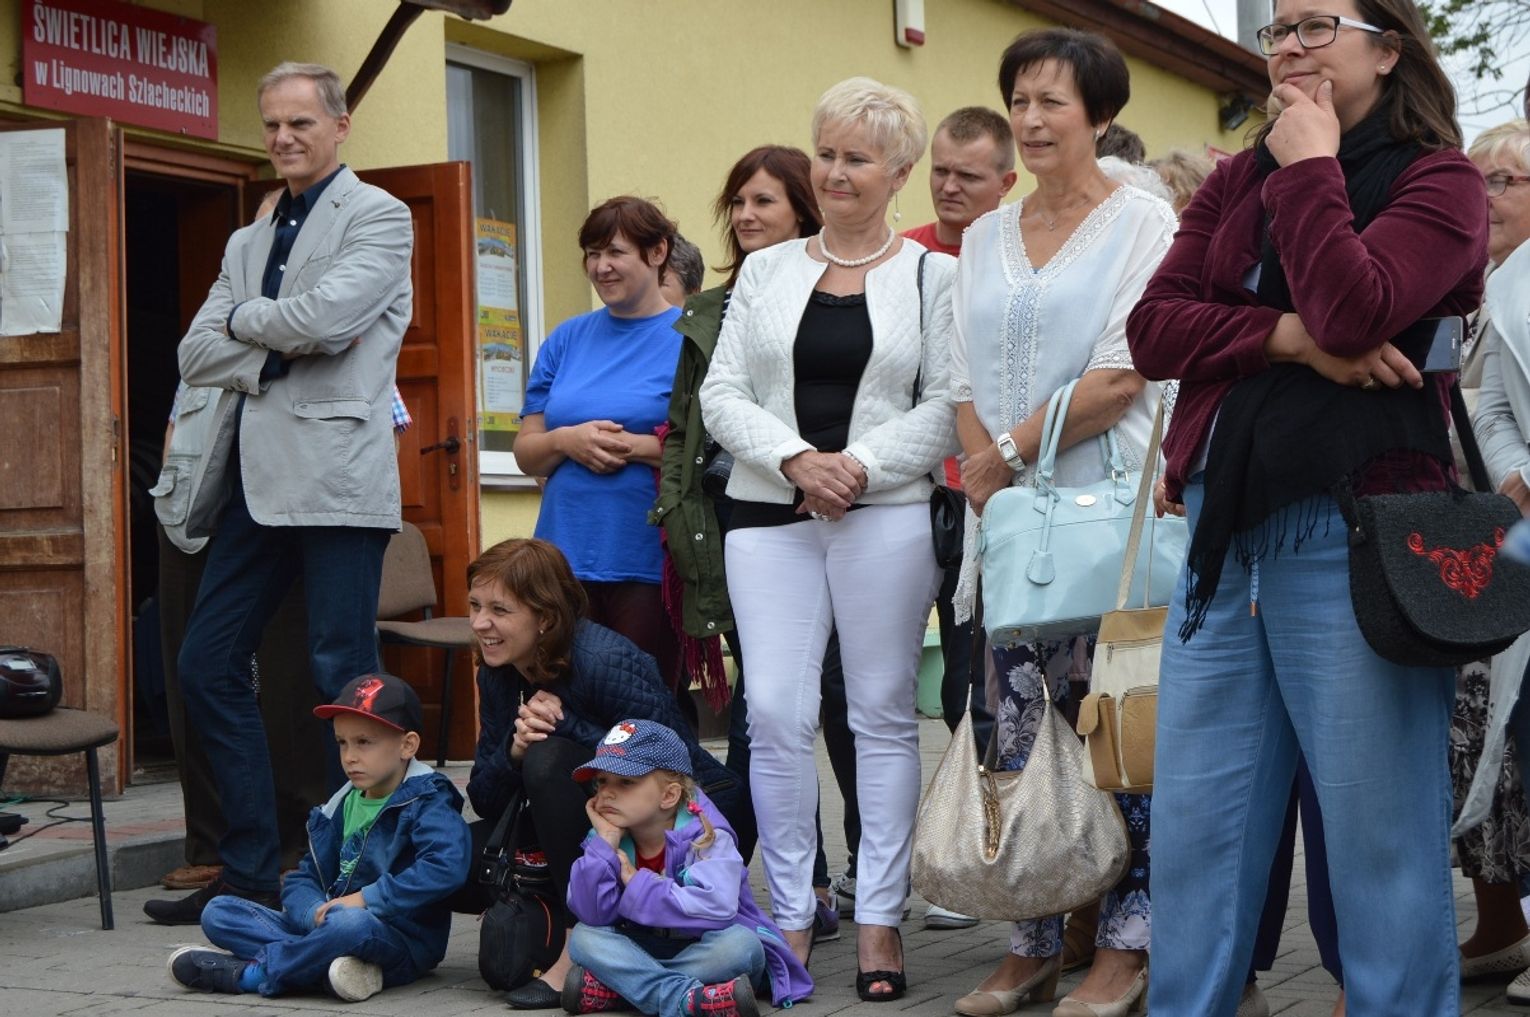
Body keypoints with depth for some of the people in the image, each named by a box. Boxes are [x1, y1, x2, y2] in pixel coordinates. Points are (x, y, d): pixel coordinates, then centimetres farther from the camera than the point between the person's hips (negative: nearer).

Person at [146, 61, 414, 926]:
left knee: (344, 677, -5)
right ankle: (251, 870, 16)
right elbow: (197, 355, 11)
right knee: (209, 666, 7)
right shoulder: (249, 242, 22)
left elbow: (323, 316, -16)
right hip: (258, 476, 8)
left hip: (335, 475, -8)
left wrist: (244, 321, 1)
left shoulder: (378, 217, 1)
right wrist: (278, 351, -5)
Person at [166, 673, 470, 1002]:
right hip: (329, 925, 8)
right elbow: (302, 880, 13)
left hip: (401, 942, -8)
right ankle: (326, 966, -25)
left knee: (352, 924, -42)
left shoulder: (427, 803, -6)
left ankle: (250, 974, -20)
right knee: (218, 912, -1)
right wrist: (316, 912, -12)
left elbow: (446, 867, -26)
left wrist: (367, 899, -23)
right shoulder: (344, 806, 16)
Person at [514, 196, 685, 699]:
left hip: (649, 560, -4)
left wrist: (635, 446, -16)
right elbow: (526, 451, 16)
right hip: (567, 556, 5)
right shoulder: (567, 339, 15)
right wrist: (567, 441, -5)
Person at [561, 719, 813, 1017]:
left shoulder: (704, 835, -17)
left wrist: (636, 884, -26)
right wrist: (605, 843, -24)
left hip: (707, 953, -4)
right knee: (583, 937, -20)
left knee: (738, 943, -34)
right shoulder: (607, 838, -3)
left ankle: (612, 988, -29)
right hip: (643, 950, 4)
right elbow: (591, 914, -16)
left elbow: (716, 907, -35)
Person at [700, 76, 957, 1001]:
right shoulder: (766, 271, 13)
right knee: (775, 712, -2)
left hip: (886, 515, -2)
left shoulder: (933, 276, 5)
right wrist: (796, 459, -10)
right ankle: (792, 915, 8)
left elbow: (946, 407, -3)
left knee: (883, 714, 2)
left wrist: (861, 464, -15)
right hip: (770, 514, 2)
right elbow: (723, 394, 6)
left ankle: (882, 918, 9)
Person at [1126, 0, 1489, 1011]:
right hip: (1224, 535, 5)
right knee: (1193, 832, 8)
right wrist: (1292, 338, -12)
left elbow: (1354, 311, -18)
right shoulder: (1236, 182, 16)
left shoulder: (1437, 178, 0)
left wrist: (1309, 169, -7)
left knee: (1380, 841, 1)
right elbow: (1154, 328, 3)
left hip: (1355, 537, -5)